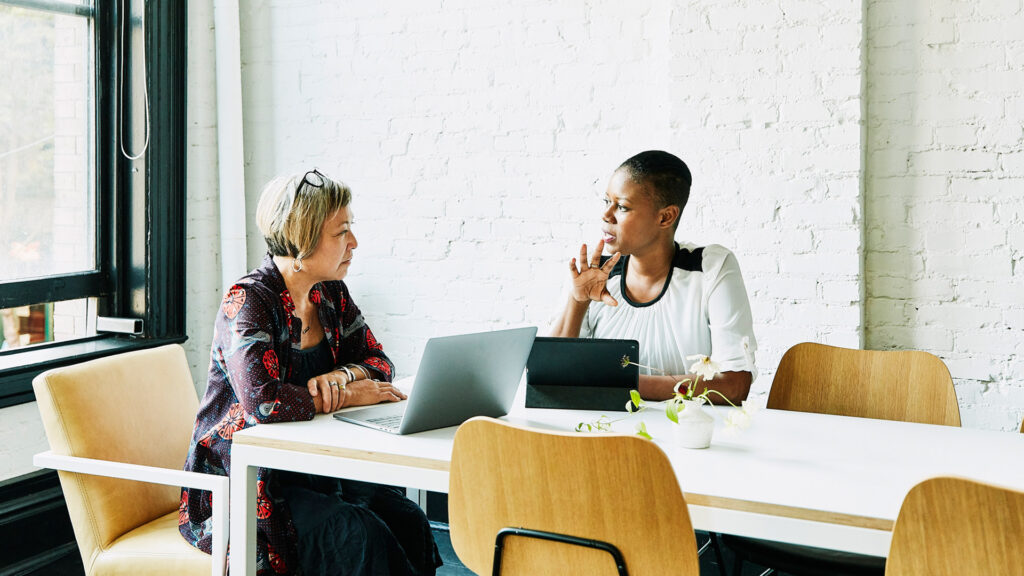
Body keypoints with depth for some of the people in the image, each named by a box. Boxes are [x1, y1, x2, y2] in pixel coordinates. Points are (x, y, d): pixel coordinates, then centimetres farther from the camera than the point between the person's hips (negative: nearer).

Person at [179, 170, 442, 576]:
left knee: (406, 519, -19)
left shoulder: (331, 295, 6)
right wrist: (347, 397, -18)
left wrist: (341, 376, -13)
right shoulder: (248, 301, -17)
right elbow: (262, 402, -30)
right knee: (358, 534, -29)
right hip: (237, 482, -6)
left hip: (309, 469, 6)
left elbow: (378, 362, 10)